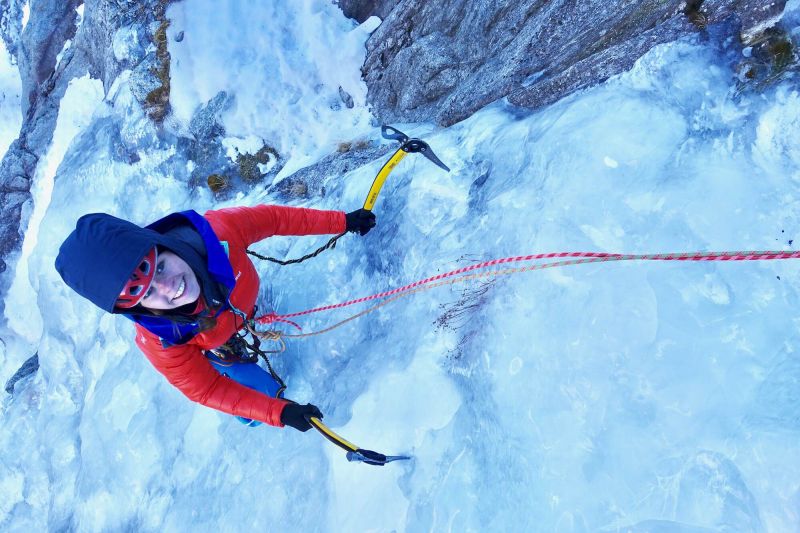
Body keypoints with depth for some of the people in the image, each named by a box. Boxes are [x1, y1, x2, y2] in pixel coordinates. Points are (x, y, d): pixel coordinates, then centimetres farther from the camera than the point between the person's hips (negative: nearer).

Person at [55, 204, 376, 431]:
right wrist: (279, 411, -29)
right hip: (217, 351, -2)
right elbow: (205, 390, -26)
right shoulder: (159, 344, -42)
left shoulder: (216, 231, -44)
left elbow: (274, 219, -26)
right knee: (254, 417, 12)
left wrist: (341, 221, -19)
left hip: (250, 303, 2)